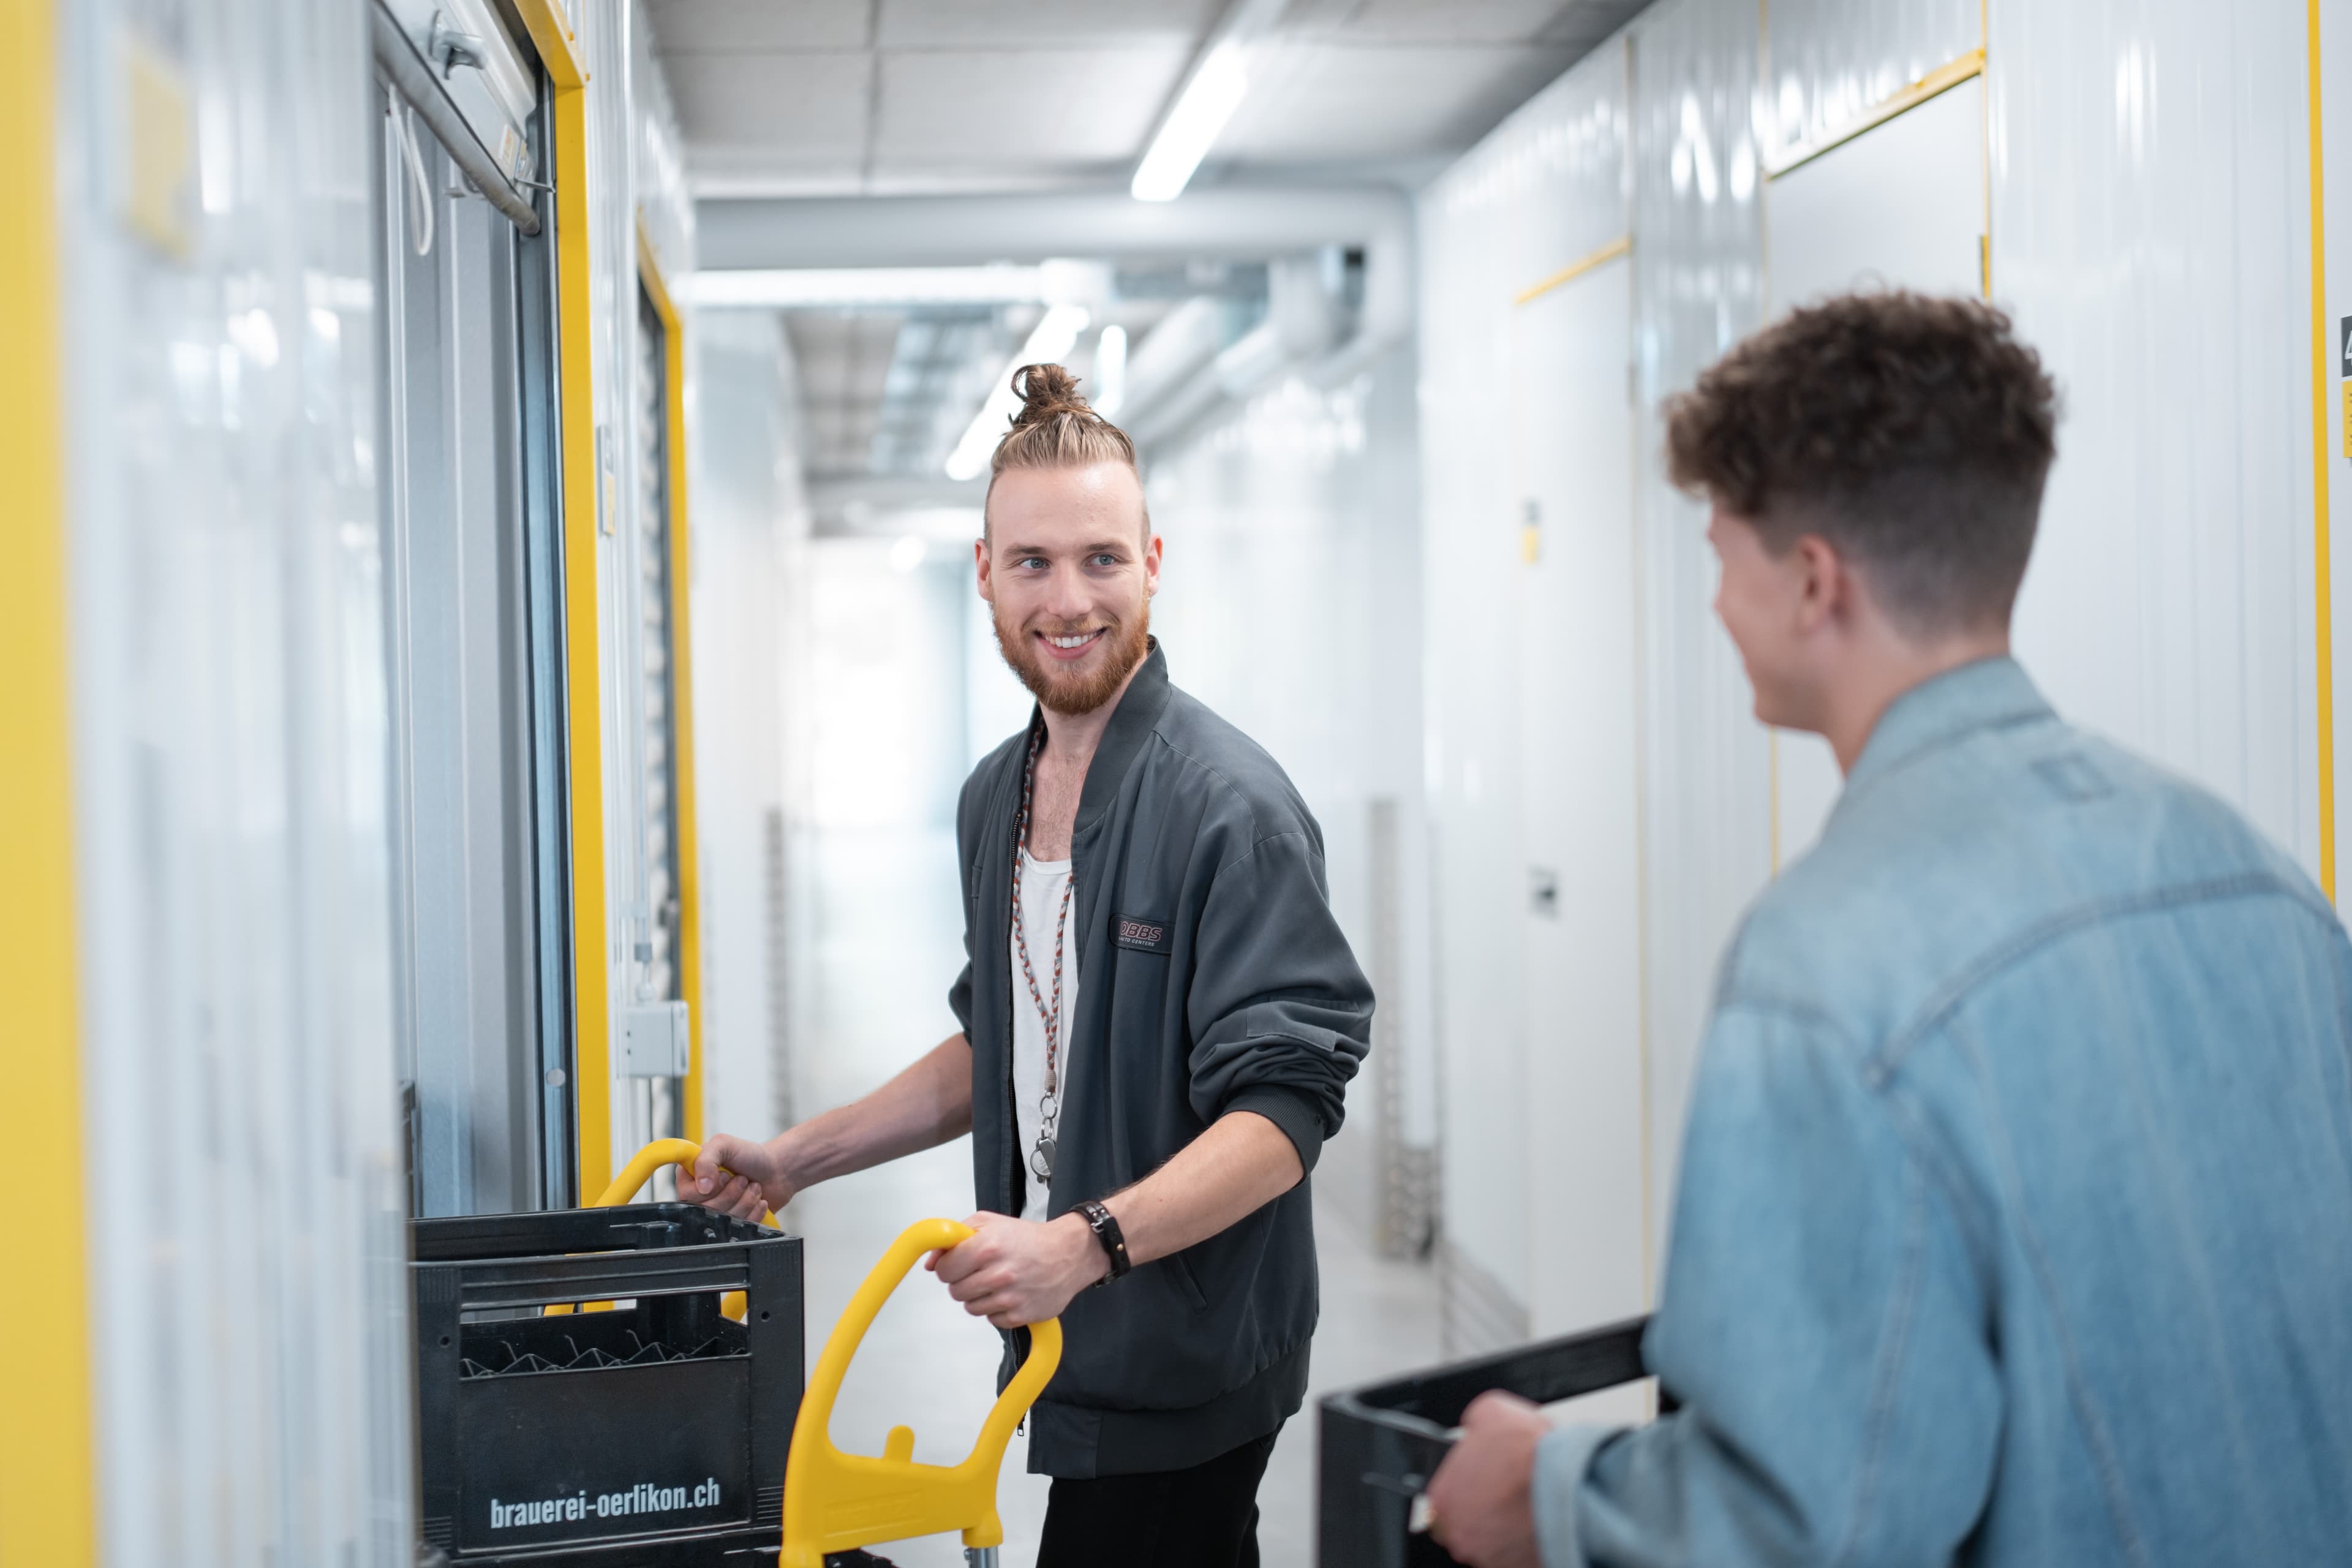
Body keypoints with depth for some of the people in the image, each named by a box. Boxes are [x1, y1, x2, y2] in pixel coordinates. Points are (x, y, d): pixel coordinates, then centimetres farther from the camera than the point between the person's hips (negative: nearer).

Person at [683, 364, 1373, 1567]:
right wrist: (796, 1159, 16)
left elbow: (1284, 1107, -21)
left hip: (1180, 1369, -7)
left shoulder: (1227, 802, -16)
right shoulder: (996, 795, 11)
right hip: (1068, 1347, 7)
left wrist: (1085, 1243, -33)